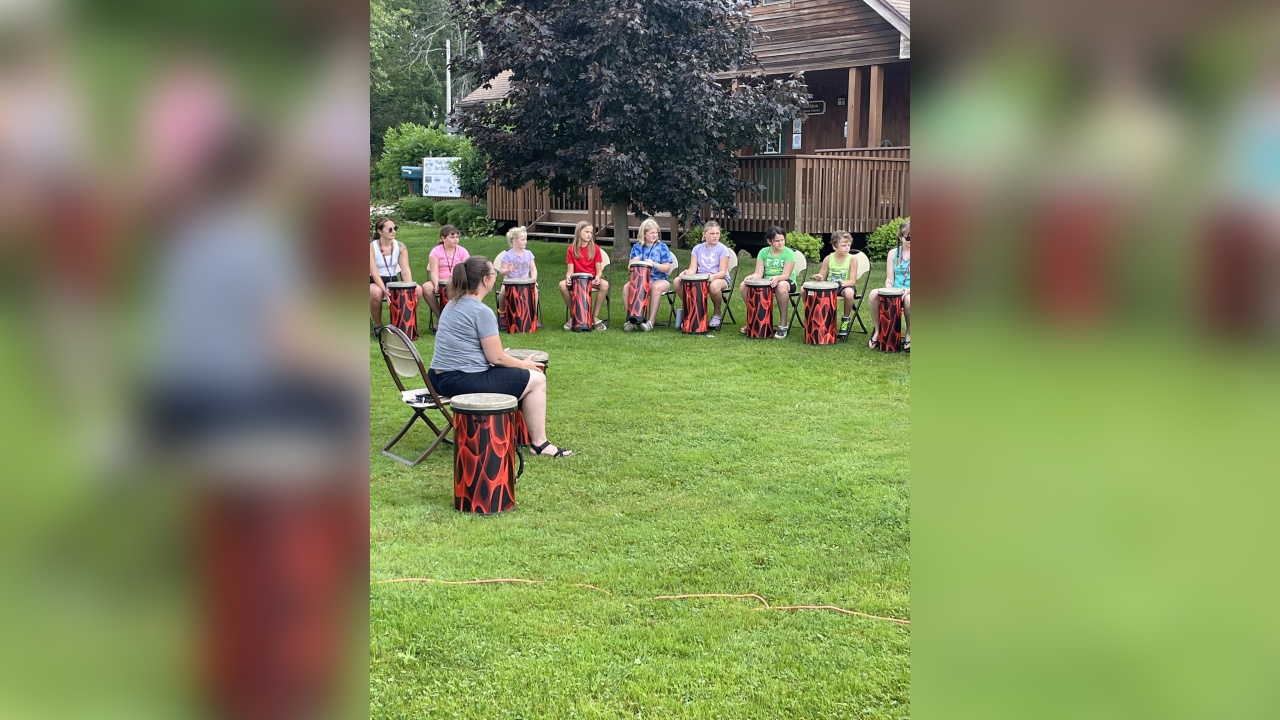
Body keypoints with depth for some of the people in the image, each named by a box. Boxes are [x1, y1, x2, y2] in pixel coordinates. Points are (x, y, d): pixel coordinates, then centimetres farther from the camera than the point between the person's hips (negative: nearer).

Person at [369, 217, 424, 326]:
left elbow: (405, 270, -8)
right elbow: (374, 273, -19)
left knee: (418, 290, -22)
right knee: (376, 292, -40)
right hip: (376, 283, -4)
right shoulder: (371, 247, -12)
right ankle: (377, 324, -14)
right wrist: (385, 290, -34)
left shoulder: (401, 247, 0)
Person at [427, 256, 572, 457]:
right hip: (464, 381, -10)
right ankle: (539, 444, 8)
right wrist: (526, 364, 2)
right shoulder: (482, 312, -16)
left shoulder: (452, 305, 12)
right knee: (536, 379, 1)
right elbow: (496, 358, -15)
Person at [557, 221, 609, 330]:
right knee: (562, 284, -30)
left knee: (605, 284, -34)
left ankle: (595, 316, -20)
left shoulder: (595, 248, 0)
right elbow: (570, 270, -2)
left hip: (592, 279, 0)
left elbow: (599, 270, -1)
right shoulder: (572, 249, 1)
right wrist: (568, 276, -26)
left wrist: (597, 277, -25)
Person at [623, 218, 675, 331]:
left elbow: (667, 268, -5)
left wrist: (654, 264, -23)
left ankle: (651, 321, -34)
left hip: (659, 280, -3)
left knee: (656, 287, -37)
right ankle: (631, 319, -19)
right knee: (627, 287, -26)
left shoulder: (662, 247, 1)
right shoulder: (637, 247, 9)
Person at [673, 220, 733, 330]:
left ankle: (717, 314, -12)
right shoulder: (698, 248, 8)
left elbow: (723, 272, -10)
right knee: (678, 281, -22)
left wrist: (713, 276, -32)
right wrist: (687, 273, -23)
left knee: (714, 285, -42)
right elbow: (693, 269, 1)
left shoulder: (722, 249, -3)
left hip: (720, 278, -4)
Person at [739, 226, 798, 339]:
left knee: (781, 286, -42)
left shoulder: (788, 253, -9)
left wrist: (777, 278, -41)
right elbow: (759, 273, -2)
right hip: (766, 282, 5)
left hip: (787, 282, -5)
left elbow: (786, 275, -18)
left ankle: (783, 324, -30)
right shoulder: (763, 252, 3)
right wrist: (752, 277, -26)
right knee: (743, 285, -16)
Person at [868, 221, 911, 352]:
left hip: (909, 293, -3)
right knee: (873, 294, -28)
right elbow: (889, 279, 7)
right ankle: (878, 330, -10)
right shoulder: (893, 253, 10)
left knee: (909, 299, -40)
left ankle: (908, 335, -16)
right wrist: (888, 287, -16)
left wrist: (908, 290, -25)